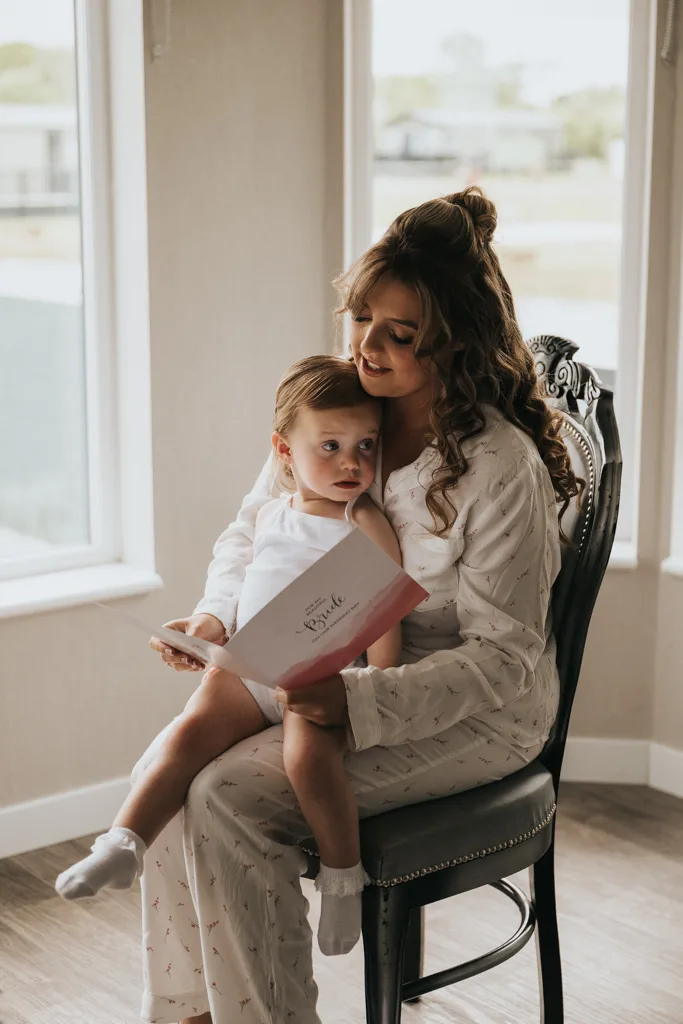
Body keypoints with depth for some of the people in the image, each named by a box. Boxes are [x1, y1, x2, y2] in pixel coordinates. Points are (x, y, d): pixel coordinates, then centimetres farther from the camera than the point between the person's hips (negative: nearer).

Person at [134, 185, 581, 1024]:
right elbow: (251, 532, 11)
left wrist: (359, 701, -33)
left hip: (478, 715, -6)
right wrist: (217, 616, -10)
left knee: (230, 796, -24)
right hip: (344, 680, 7)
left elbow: (500, 660, -20)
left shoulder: (503, 469, -22)